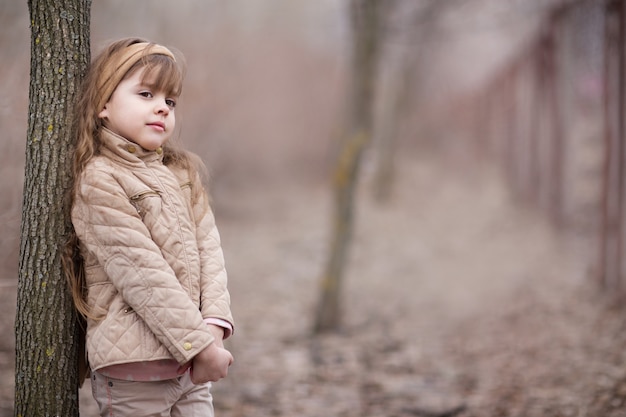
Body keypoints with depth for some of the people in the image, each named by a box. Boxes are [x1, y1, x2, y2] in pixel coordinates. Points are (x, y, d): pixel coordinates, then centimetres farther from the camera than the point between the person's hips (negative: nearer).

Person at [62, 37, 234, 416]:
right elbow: (143, 274, -16)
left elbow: (209, 250, 3)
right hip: (135, 369, -6)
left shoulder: (183, 173, 12)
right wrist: (200, 343, -17)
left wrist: (214, 325, -12)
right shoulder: (99, 180, -10)